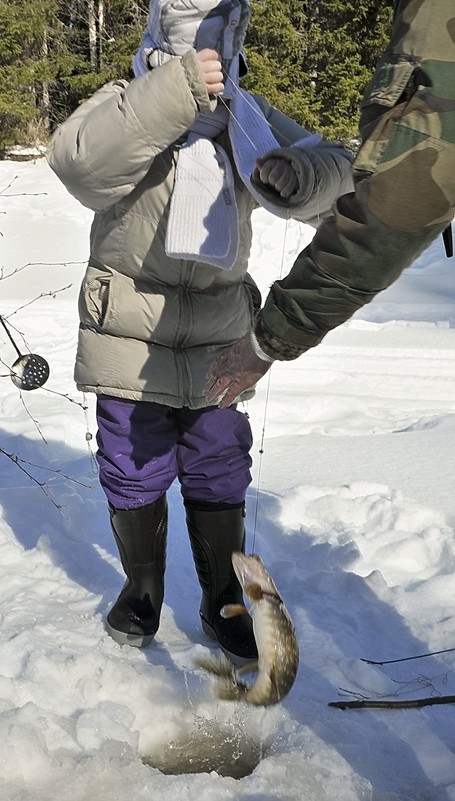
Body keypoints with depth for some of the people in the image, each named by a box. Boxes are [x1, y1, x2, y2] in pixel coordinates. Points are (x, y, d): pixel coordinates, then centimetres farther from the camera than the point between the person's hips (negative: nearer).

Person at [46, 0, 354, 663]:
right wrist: (175, 92, -39)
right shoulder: (125, 104, -8)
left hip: (218, 340, 3)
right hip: (127, 335, -2)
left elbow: (332, 169, -4)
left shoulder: (251, 119, 3)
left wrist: (300, 175, -28)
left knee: (219, 478, 11)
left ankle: (223, 604, 30)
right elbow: (81, 161, -31)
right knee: (133, 475, 10)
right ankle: (142, 589, 35)